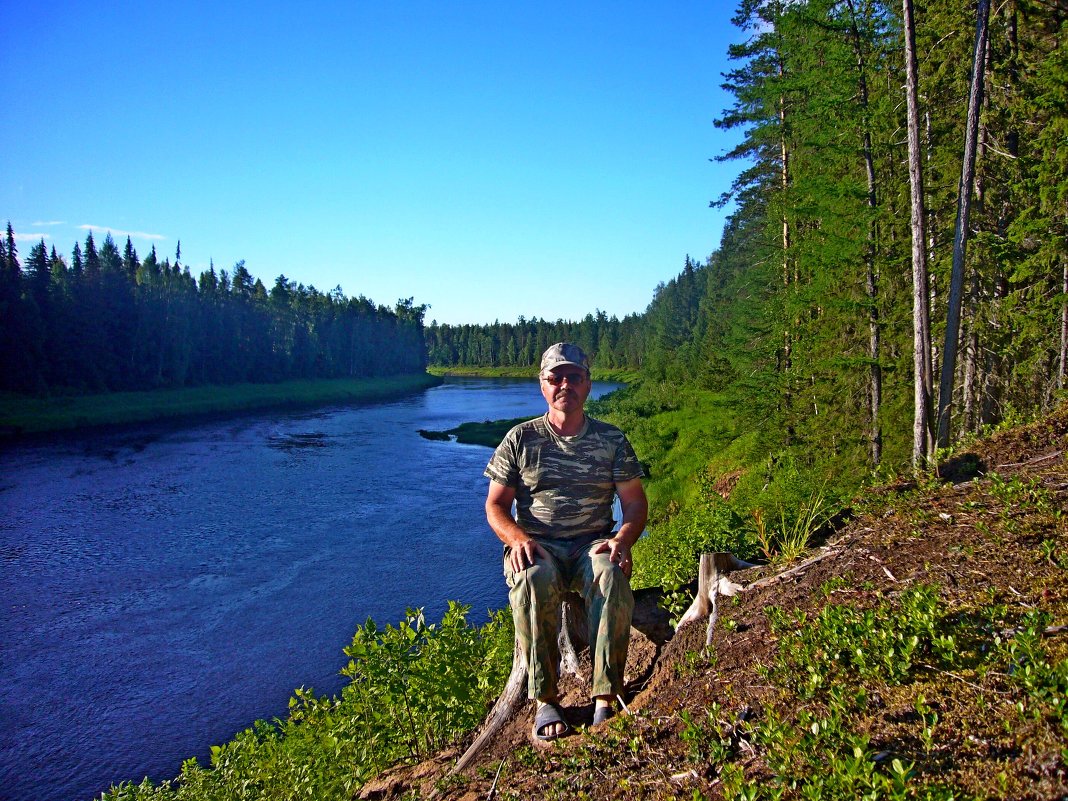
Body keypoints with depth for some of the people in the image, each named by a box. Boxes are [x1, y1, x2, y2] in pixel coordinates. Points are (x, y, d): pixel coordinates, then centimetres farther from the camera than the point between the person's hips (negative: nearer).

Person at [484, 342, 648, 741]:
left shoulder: (611, 439, 9)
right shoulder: (520, 439, 6)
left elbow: (635, 503, 7)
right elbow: (495, 506, 5)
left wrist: (621, 540, -15)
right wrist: (518, 539, -16)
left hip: (593, 544, 1)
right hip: (537, 546, 0)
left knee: (612, 576, -35)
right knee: (533, 581, -36)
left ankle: (606, 700, -29)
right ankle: (545, 700, -24)